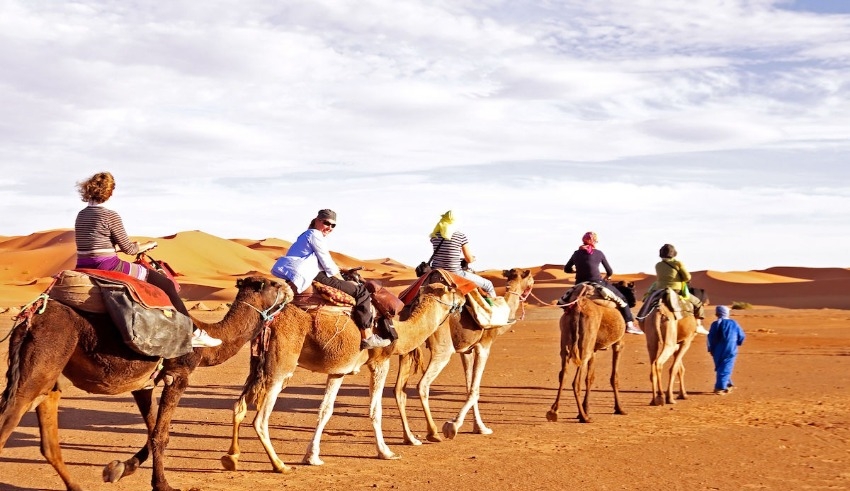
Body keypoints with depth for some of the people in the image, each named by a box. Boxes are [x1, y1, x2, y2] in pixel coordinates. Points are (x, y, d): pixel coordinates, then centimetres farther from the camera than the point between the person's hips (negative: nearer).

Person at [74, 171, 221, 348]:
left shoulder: (81, 215, 10)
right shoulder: (110, 216, -13)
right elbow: (129, 249, -7)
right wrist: (147, 245, 10)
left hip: (84, 268, 9)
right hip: (108, 267, -9)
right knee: (165, 283, 0)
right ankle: (193, 333, 2)